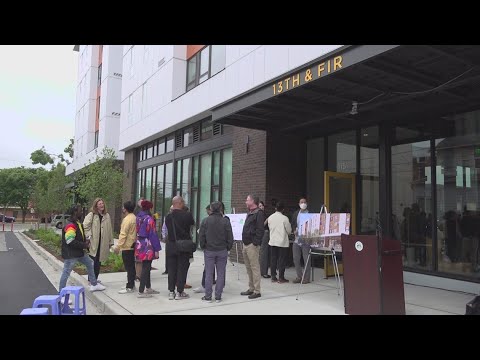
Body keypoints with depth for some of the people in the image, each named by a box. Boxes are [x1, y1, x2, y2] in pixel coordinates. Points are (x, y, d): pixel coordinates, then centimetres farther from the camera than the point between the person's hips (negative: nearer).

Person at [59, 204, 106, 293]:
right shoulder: (70, 225, -22)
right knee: (66, 273, -1)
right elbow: (70, 241, -28)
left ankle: (94, 285, 32)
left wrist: (86, 242, 2)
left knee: (90, 263, 19)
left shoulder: (78, 223, 10)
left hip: (79, 252, 11)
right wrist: (84, 245, -21)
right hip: (70, 254, -11)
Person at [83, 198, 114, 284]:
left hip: (102, 243, 5)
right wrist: (89, 235, -17)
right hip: (93, 242, -5)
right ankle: (91, 279, 10)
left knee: (98, 262, 12)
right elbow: (85, 226, -11)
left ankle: (95, 279, 23)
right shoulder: (91, 215, -4)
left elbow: (109, 229, 12)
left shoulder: (107, 216, 10)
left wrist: (110, 241, 11)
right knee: (93, 262, -1)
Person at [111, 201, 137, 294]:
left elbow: (123, 234, -20)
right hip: (132, 245, 9)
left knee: (129, 267, -5)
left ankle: (129, 287, 0)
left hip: (127, 247, -9)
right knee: (131, 266, 15)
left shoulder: (127, 219, -17)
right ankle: (131, 284, 23)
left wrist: (118, 246, -17)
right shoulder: (134, 218, 10)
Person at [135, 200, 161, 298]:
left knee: (146, 267, 18)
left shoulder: (138, 218, 8)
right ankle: (141, 292, 1)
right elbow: (153, 235, -15)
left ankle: (148, 288, 29)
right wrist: (156, 249, -11)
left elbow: (137, 232, 11)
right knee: (145, 268, -2)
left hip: (139, 245, 8)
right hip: (147, 247, -8)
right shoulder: (149, 219, -15)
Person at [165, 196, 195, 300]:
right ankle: (179, 292, 10)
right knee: (182, 269, 5)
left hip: (171, 245, 4)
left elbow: (168, 230, 9)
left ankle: (171, 292, 16)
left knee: (171, 269, 11)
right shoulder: (187, 214, -13)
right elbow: (192, 224, 5)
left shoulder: (168, 216, 1)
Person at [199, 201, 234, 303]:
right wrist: (228, 248, 11)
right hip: (222, 251, 0)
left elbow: (201, 236, -1)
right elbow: (230, 237, -2)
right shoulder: (225, 221, -5)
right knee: (220, 273, 7)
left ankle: (208, 296, 11)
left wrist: (203, 247, 12)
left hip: (209, 251, 0)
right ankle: (218, 296, 11)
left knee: (209, 273, 7)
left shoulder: (205, 221, -5)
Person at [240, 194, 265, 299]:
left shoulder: (259, 214, -11)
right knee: (249, 268, 14)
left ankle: (257, 291, 2)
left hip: (252, 245, -10)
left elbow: (260, 230, -18)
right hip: (246, 244, 10)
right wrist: (244, 242, 17)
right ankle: (251, 289, 23)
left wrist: (255, 243, -20)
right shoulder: (249, 214, 19)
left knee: (255, 268, -5)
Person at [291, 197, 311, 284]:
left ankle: (306, 278, 11)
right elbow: (292, 224, 15)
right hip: (297, 239, 5)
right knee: (296, 259, 8)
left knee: (306, 260, 0)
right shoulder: (296, 213, 12)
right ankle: (299, 276, 21)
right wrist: (294, 231, -2)